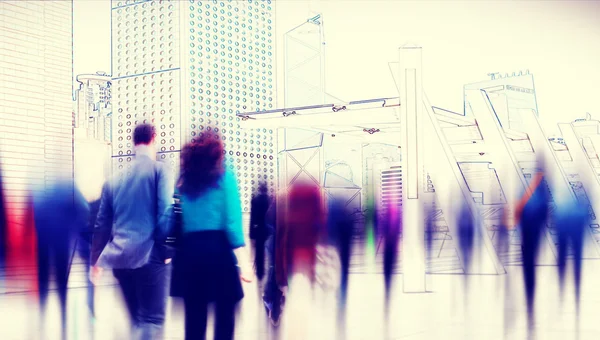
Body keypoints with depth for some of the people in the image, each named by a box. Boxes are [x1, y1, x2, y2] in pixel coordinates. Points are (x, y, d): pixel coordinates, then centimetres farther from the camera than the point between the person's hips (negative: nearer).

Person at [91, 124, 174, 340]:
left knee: (137, 320, 17)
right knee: (152, 320, -4)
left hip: (120, 257, 6)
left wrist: (96, 259, 22)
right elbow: (165, 212, -12)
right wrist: (167, 249, -7)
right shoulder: (158, 169, -2)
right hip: (150, 255, -6)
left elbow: (102, 223, 15)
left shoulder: (115, 176, 13)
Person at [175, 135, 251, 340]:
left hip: (189, 250, 4)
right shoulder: (225, 177, 4)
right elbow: (232, 220, -5)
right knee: (224, 316, 1)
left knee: (194, 319, 6)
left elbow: (178, 221, 6)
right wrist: (242, 260, -7)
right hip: (218, 248, -4)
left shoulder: (184, 181, 14)